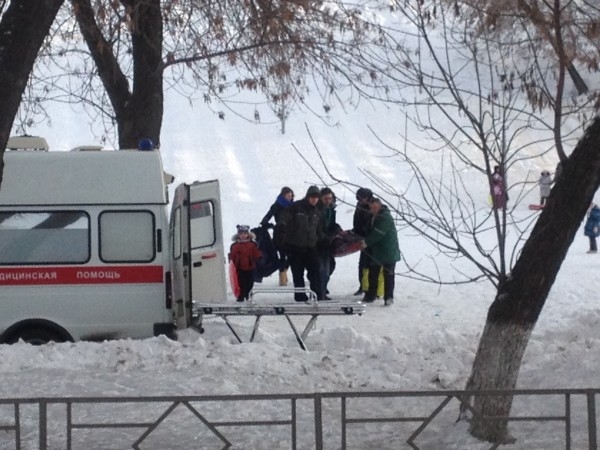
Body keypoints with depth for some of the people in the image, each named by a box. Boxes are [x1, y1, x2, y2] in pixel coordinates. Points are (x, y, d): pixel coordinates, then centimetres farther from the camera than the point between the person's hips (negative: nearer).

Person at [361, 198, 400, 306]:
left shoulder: (385, 217, -19)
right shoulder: (376, 217, 12)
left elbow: (377, 234, -25)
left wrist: (367, 242, -21)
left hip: (388, 252, -10)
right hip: (376, 251, 10)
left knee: (388, 275, -5)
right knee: (373, 274, 13)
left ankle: (388, 297, -2)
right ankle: (370, 296, 21)